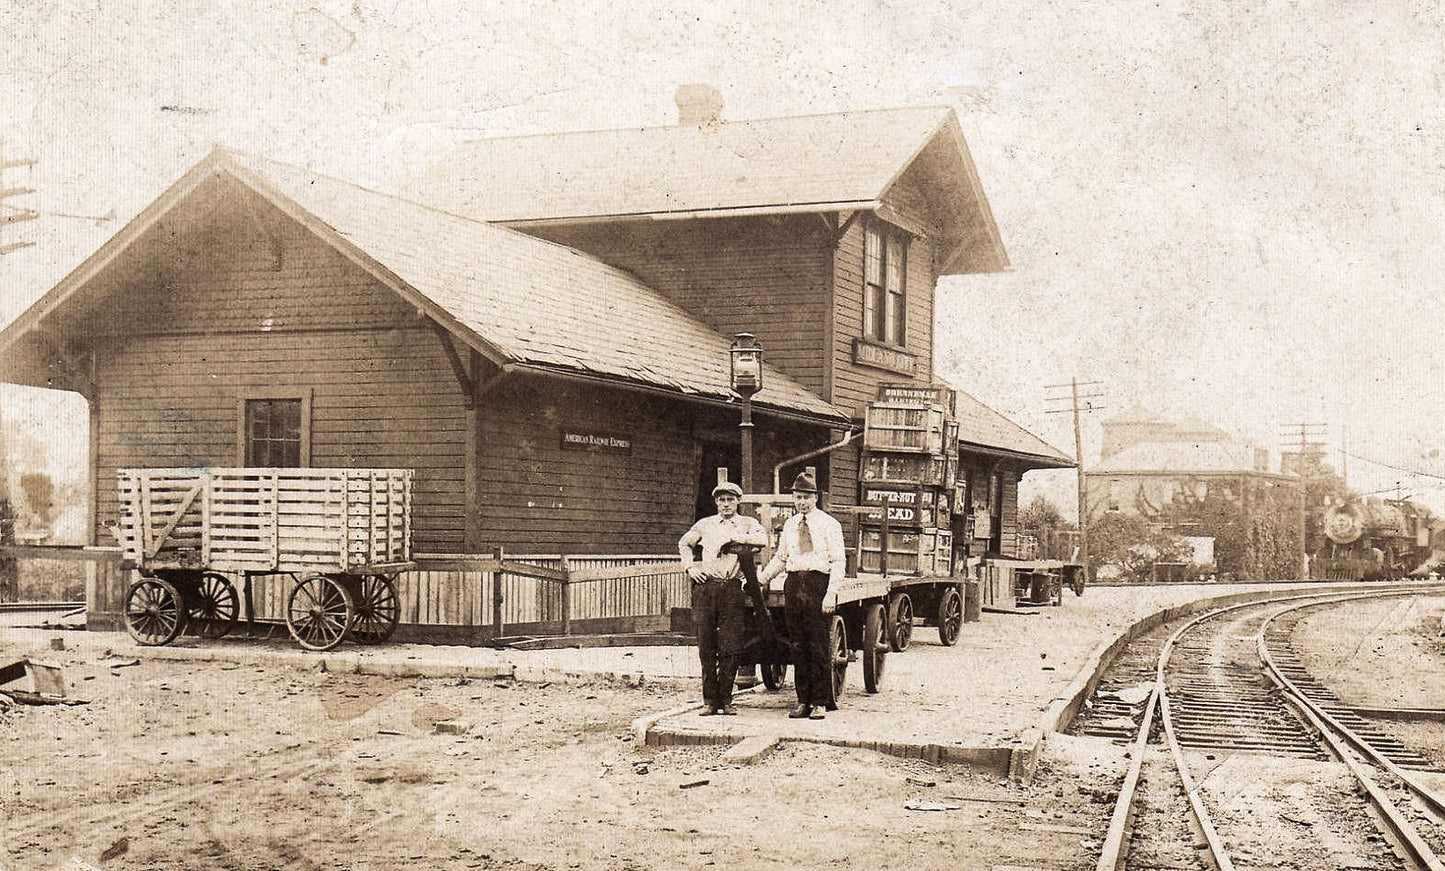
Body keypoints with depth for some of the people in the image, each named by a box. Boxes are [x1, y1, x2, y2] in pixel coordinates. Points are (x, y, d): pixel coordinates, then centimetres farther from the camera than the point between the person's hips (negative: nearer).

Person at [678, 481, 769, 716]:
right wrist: (690, 567, 12)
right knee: (706, 647, 0)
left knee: (730, 648, -4)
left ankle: (725, 699, 6)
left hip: (732, 589, -1)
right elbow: (684, 543, 27)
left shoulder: (747, 523, 11)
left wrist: (735, 537, -10)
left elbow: (763, 539, -8)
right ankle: (710, 700, 5)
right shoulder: (705, 524, 17)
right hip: (705, 586, 1)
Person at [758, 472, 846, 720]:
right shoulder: (790, 525, 16)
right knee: (798, 646, 6)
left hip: (818, 583, -5)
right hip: (794, 585, 5)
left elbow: (838, 562, -5)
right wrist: (760, 579, 11)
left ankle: (820, 702, 3)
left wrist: (831, 593, -14)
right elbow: (780, 558, 23)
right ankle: (803, 701, 12)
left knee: (819, 646, -3)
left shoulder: (829, 525, -1)